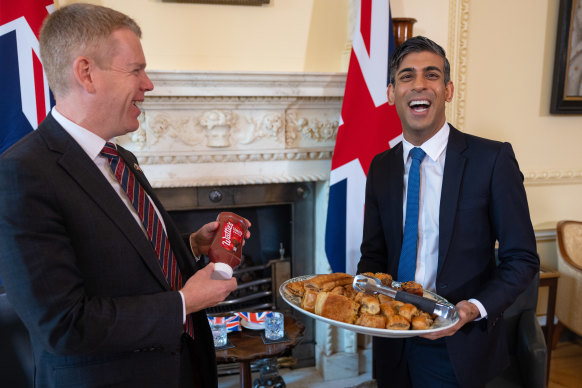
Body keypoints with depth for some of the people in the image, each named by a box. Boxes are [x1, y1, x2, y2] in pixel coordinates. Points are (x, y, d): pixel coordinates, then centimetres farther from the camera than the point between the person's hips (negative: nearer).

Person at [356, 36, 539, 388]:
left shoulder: (492, 159, -12)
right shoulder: (380, 167, 1)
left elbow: (522, 259, -8)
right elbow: (374, 253, 7)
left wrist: (476, 308, -22)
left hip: (457, 347, -3)